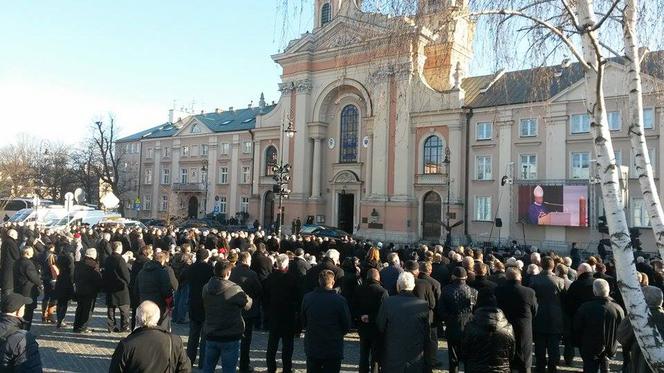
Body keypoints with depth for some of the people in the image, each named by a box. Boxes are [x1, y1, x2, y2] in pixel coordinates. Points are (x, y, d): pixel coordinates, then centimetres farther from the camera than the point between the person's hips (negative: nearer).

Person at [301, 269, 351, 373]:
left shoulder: (307, 298, -8)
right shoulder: (339, 300, -17)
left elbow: (303, 323, 4)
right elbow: (347, 326, -8)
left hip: (312, 349, 3)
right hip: (333, 349, -3)